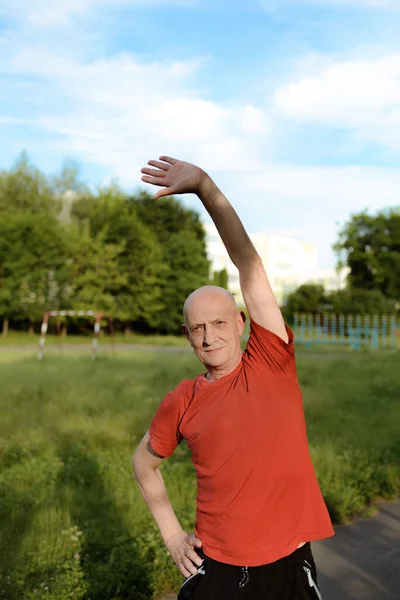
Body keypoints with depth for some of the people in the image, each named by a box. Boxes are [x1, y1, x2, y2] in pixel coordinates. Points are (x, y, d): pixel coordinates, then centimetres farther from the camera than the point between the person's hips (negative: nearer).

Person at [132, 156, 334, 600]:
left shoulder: (271, 361, -8)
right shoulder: (181, 402, -2)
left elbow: (249, 265, -17)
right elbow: (144, 461, 15)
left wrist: (206, 187, -23)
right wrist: (171, 533, 7)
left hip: (289, 563, -1)